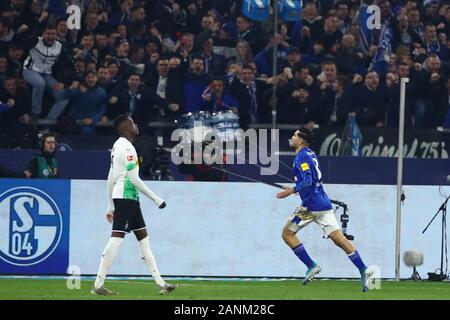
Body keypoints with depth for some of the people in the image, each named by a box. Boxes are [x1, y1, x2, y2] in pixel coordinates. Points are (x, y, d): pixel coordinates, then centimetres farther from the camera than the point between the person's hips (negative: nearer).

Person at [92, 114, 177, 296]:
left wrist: (111, 206, 24)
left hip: (128, 199, 11)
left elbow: (111, 179, 21)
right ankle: (98, 285, -13)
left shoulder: (117, 146, 18)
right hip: (126, 197, -11)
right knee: (116, 239, -11)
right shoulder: (126, 147, -12)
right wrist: (156, 199, -11)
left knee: (143, 238, 9)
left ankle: (160, 284, 9)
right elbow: (133, 178, -16)